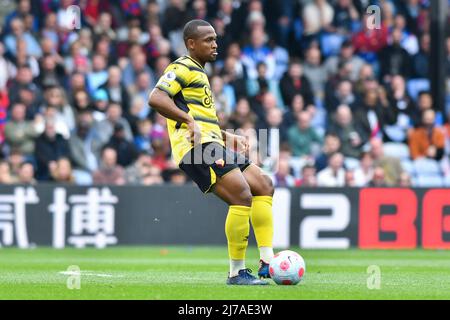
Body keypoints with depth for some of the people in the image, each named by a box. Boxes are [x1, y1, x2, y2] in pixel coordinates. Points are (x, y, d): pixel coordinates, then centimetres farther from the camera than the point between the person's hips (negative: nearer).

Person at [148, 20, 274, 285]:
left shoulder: (198, 73, 29)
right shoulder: (183, 68, -3)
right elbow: (156, 99, -19)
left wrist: (229, 137, 25)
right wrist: (189, 120, -24)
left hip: (212, 145, 11)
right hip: (197, 146, -11)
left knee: (264, 186, 8)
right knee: (242, 196, -20)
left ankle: (267, 262, 3)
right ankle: (237, 272, -13)